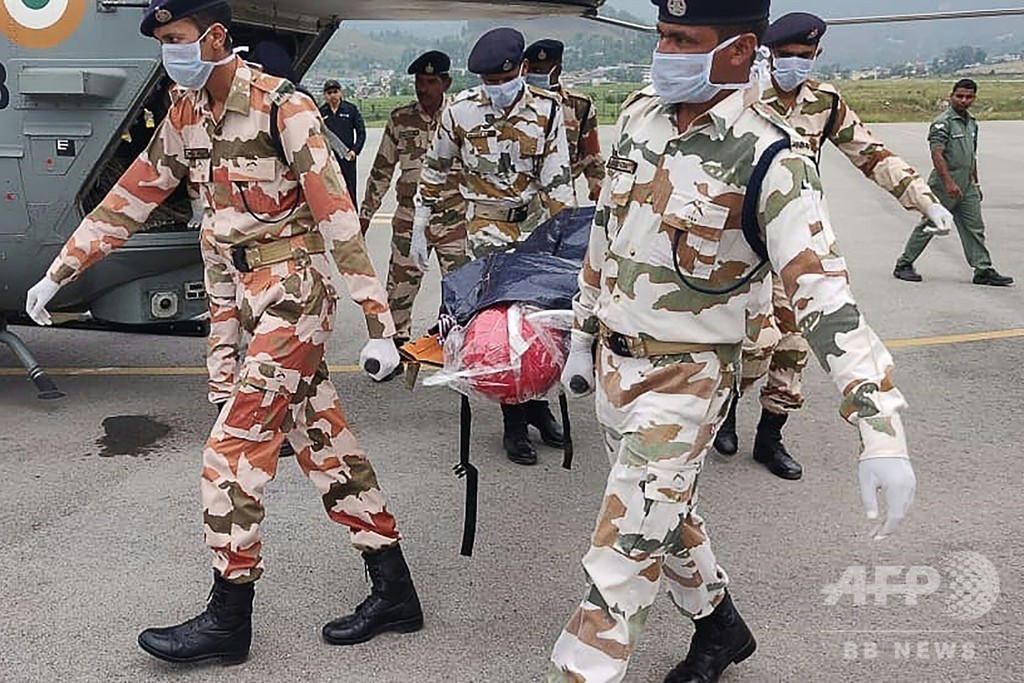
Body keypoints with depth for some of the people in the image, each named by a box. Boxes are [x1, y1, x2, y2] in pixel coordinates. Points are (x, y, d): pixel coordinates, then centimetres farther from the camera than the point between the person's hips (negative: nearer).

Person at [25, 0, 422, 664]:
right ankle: (394, 592, 19)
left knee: (234, 449, -7)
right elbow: (131, 198, 16)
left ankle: (229, 619, 9)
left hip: (294, 292, -7)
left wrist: (380, 324, -21)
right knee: (322, 437, 9)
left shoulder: (283, 107, -15)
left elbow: (339, 218, -18)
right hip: (245, 296, 8)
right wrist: (59, 273, 19)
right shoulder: (185, 115, 9)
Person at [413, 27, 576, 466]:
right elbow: (435, 170, 7)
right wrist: (419, 227, 8)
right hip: (488, 227, -2)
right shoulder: (461, 110, -5)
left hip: (537, 224, 2)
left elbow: (557, 181, -5)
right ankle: (515, 423, 3)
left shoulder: (546, 111, -5)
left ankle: (536, 400, 26)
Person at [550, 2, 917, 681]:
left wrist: (883, 432, -34)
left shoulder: (770, 159, -21)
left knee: (625, 549, -5)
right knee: (663, 514, 23)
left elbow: (827, 294, -26)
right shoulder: (641, 114, 0)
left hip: (684, 378, -7)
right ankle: (720, 627, 47)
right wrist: (584, 335, 17)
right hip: (613, 357, 7)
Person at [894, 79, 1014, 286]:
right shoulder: (943, 123, -11)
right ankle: (904, 265, 9)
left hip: (966, 187, 8)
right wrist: (949, 183, -26)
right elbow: (937, 154, -19)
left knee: (974, 228, 5)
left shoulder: (972, 123, 16)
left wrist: (976, 183, 24)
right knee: (928, 226, -1)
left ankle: (983, 269, 8)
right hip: (944, 186, -7)